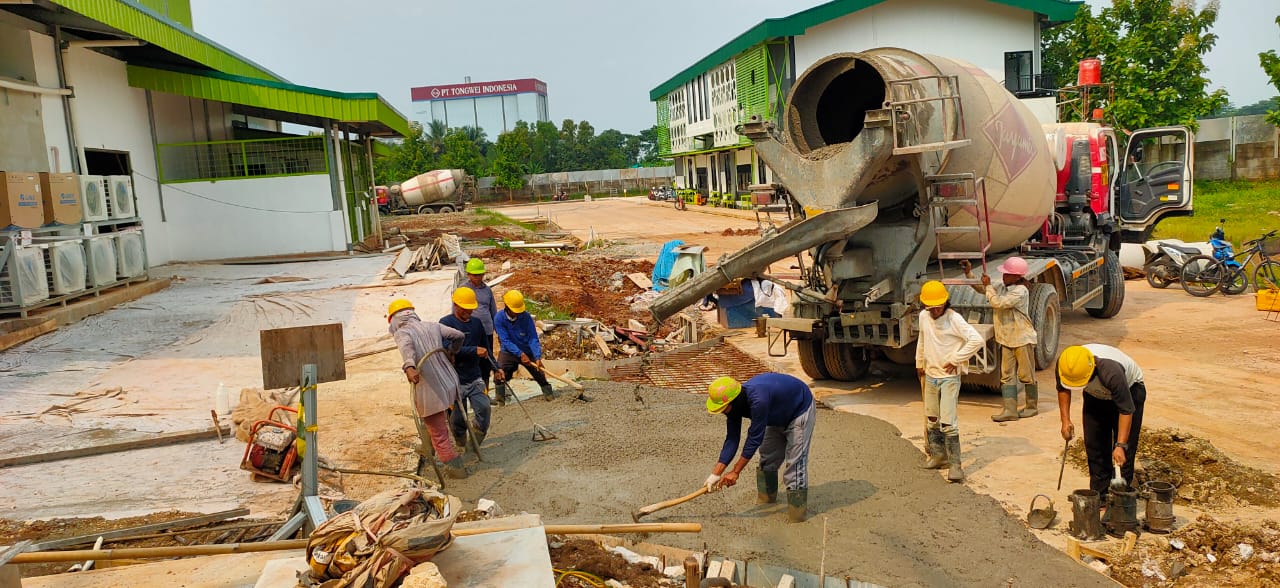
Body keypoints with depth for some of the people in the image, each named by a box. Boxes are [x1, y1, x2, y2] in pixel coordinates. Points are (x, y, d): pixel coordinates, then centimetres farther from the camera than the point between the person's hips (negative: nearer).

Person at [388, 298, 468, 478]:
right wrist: (451, 353, 27)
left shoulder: (402, 333, -7)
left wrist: (409, 367, -48)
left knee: (439, 435, 7)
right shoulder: (432, 326, 7)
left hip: (429, 390, -6)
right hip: (449, 384, 6)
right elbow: (459, 335, 8)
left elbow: (407, 348, -29)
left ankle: (456, 467, 13)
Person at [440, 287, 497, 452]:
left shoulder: (476, 322, 11)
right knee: (457, 418, 4)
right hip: (455, 380, -4)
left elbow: (486, 348, 19)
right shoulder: (446, 323, -7)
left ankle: (476, 441, 6)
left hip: (475, 378, 4)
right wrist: (475, 351, -23)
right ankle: (461, 445, 26)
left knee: (484, 407, -13)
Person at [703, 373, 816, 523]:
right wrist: (716, 473, -18)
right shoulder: (734, 403, -16)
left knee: (795, 462, -14)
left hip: (801, 411, -8)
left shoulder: (758, 399, -42)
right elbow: (732, 439, -13)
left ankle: (797, 510, -9)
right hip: (778, 416, 8)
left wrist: (735, 472, -26)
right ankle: (766, 496, 30)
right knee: (767, 456, 13)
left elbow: (755, 438, -34)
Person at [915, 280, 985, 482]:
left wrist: (955, 360, -18)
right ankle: (938, 455, 31)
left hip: (949, 377, -7)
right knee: (931, 419, 16)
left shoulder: (954, 319, -17)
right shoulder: (923, 317, 3)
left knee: (948, 422, -11)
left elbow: (977, 340, -24)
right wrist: (919, 364, 27)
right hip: (930, 375, 7)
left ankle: (955, 464, -5)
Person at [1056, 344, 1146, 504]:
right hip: (1096, 395, 5)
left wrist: (1120, 445, -35)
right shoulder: (1064, 364, -29)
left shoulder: (1111, 373, -44)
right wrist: (1066, 420, -9)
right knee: (1093, 446, 2)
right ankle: (1099, 495, 13)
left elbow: (1126, 410, -34)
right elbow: (1063, 389, -5)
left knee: (1123, 453, -9)